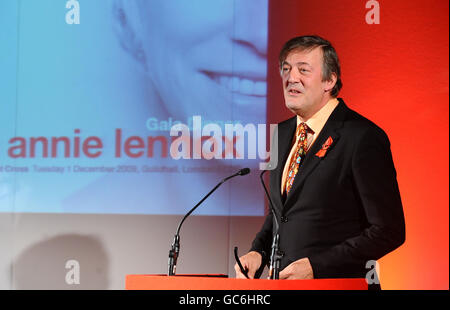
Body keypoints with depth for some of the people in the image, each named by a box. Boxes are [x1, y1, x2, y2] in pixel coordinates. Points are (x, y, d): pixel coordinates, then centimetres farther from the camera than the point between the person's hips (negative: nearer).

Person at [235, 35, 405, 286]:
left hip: (334, 283, -6)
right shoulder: (283, 133, 10)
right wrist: (258, 252, 2)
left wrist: (316, 266, -18)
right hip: (279, 278, 6)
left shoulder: (364, 138, -13)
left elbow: (389, 230, -14)